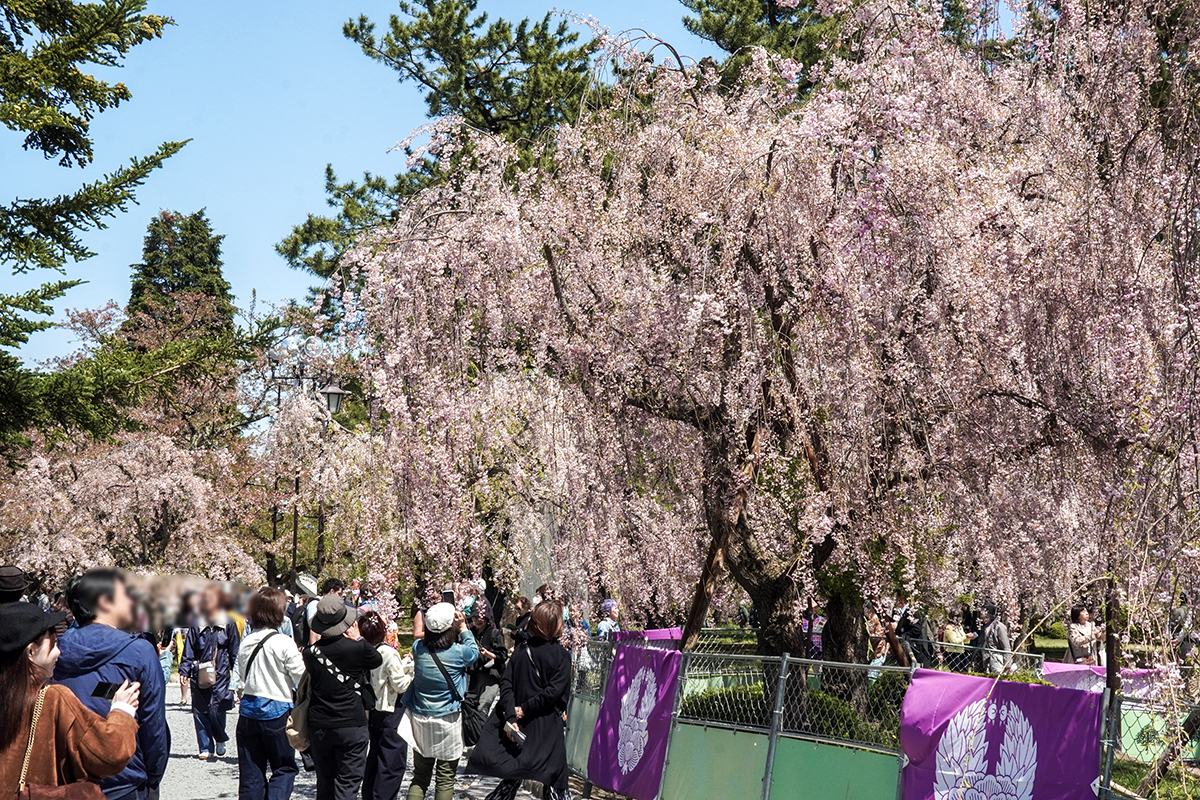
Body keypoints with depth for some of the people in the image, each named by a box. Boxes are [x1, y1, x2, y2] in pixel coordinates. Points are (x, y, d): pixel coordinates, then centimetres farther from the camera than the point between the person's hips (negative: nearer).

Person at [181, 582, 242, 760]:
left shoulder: (228, 624, 4)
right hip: (199, 677, 2)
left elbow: (235, 652, 6)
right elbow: (188, 651, 11)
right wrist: (185, 670, -1)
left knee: (216, 710, -9)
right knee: (200, 712, 0)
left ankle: (220, 740, 18)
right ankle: (206, 748, 10)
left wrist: (236, 676, 2)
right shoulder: (196, 625, 9)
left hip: (221, 675, -2)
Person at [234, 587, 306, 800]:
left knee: (251, 772, 10)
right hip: (277, 712, -5)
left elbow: (239, 682, 12)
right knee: (284, 768, 6)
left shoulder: (245, 643, 4)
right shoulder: (283, 642, -13)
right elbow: (302, 678, -9)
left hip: (248, 711, 5)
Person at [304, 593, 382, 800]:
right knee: (348, 783, 1)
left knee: (325, 783, 15)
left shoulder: (311, 652, -4)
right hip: (351, 725, -3)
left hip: (319, 726, 4)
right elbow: (377, 659, 6)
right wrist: (358, 639, 11)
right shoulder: (356, 648, -13)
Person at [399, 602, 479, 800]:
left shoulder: (418, 648, -5)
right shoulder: (458, 652, -16)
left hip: (420, 719, 4)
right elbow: (474, 651, 7)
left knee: (420, 777, 14)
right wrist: (463, 628, 9)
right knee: (445, 779, 5)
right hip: (447, 721, -4)